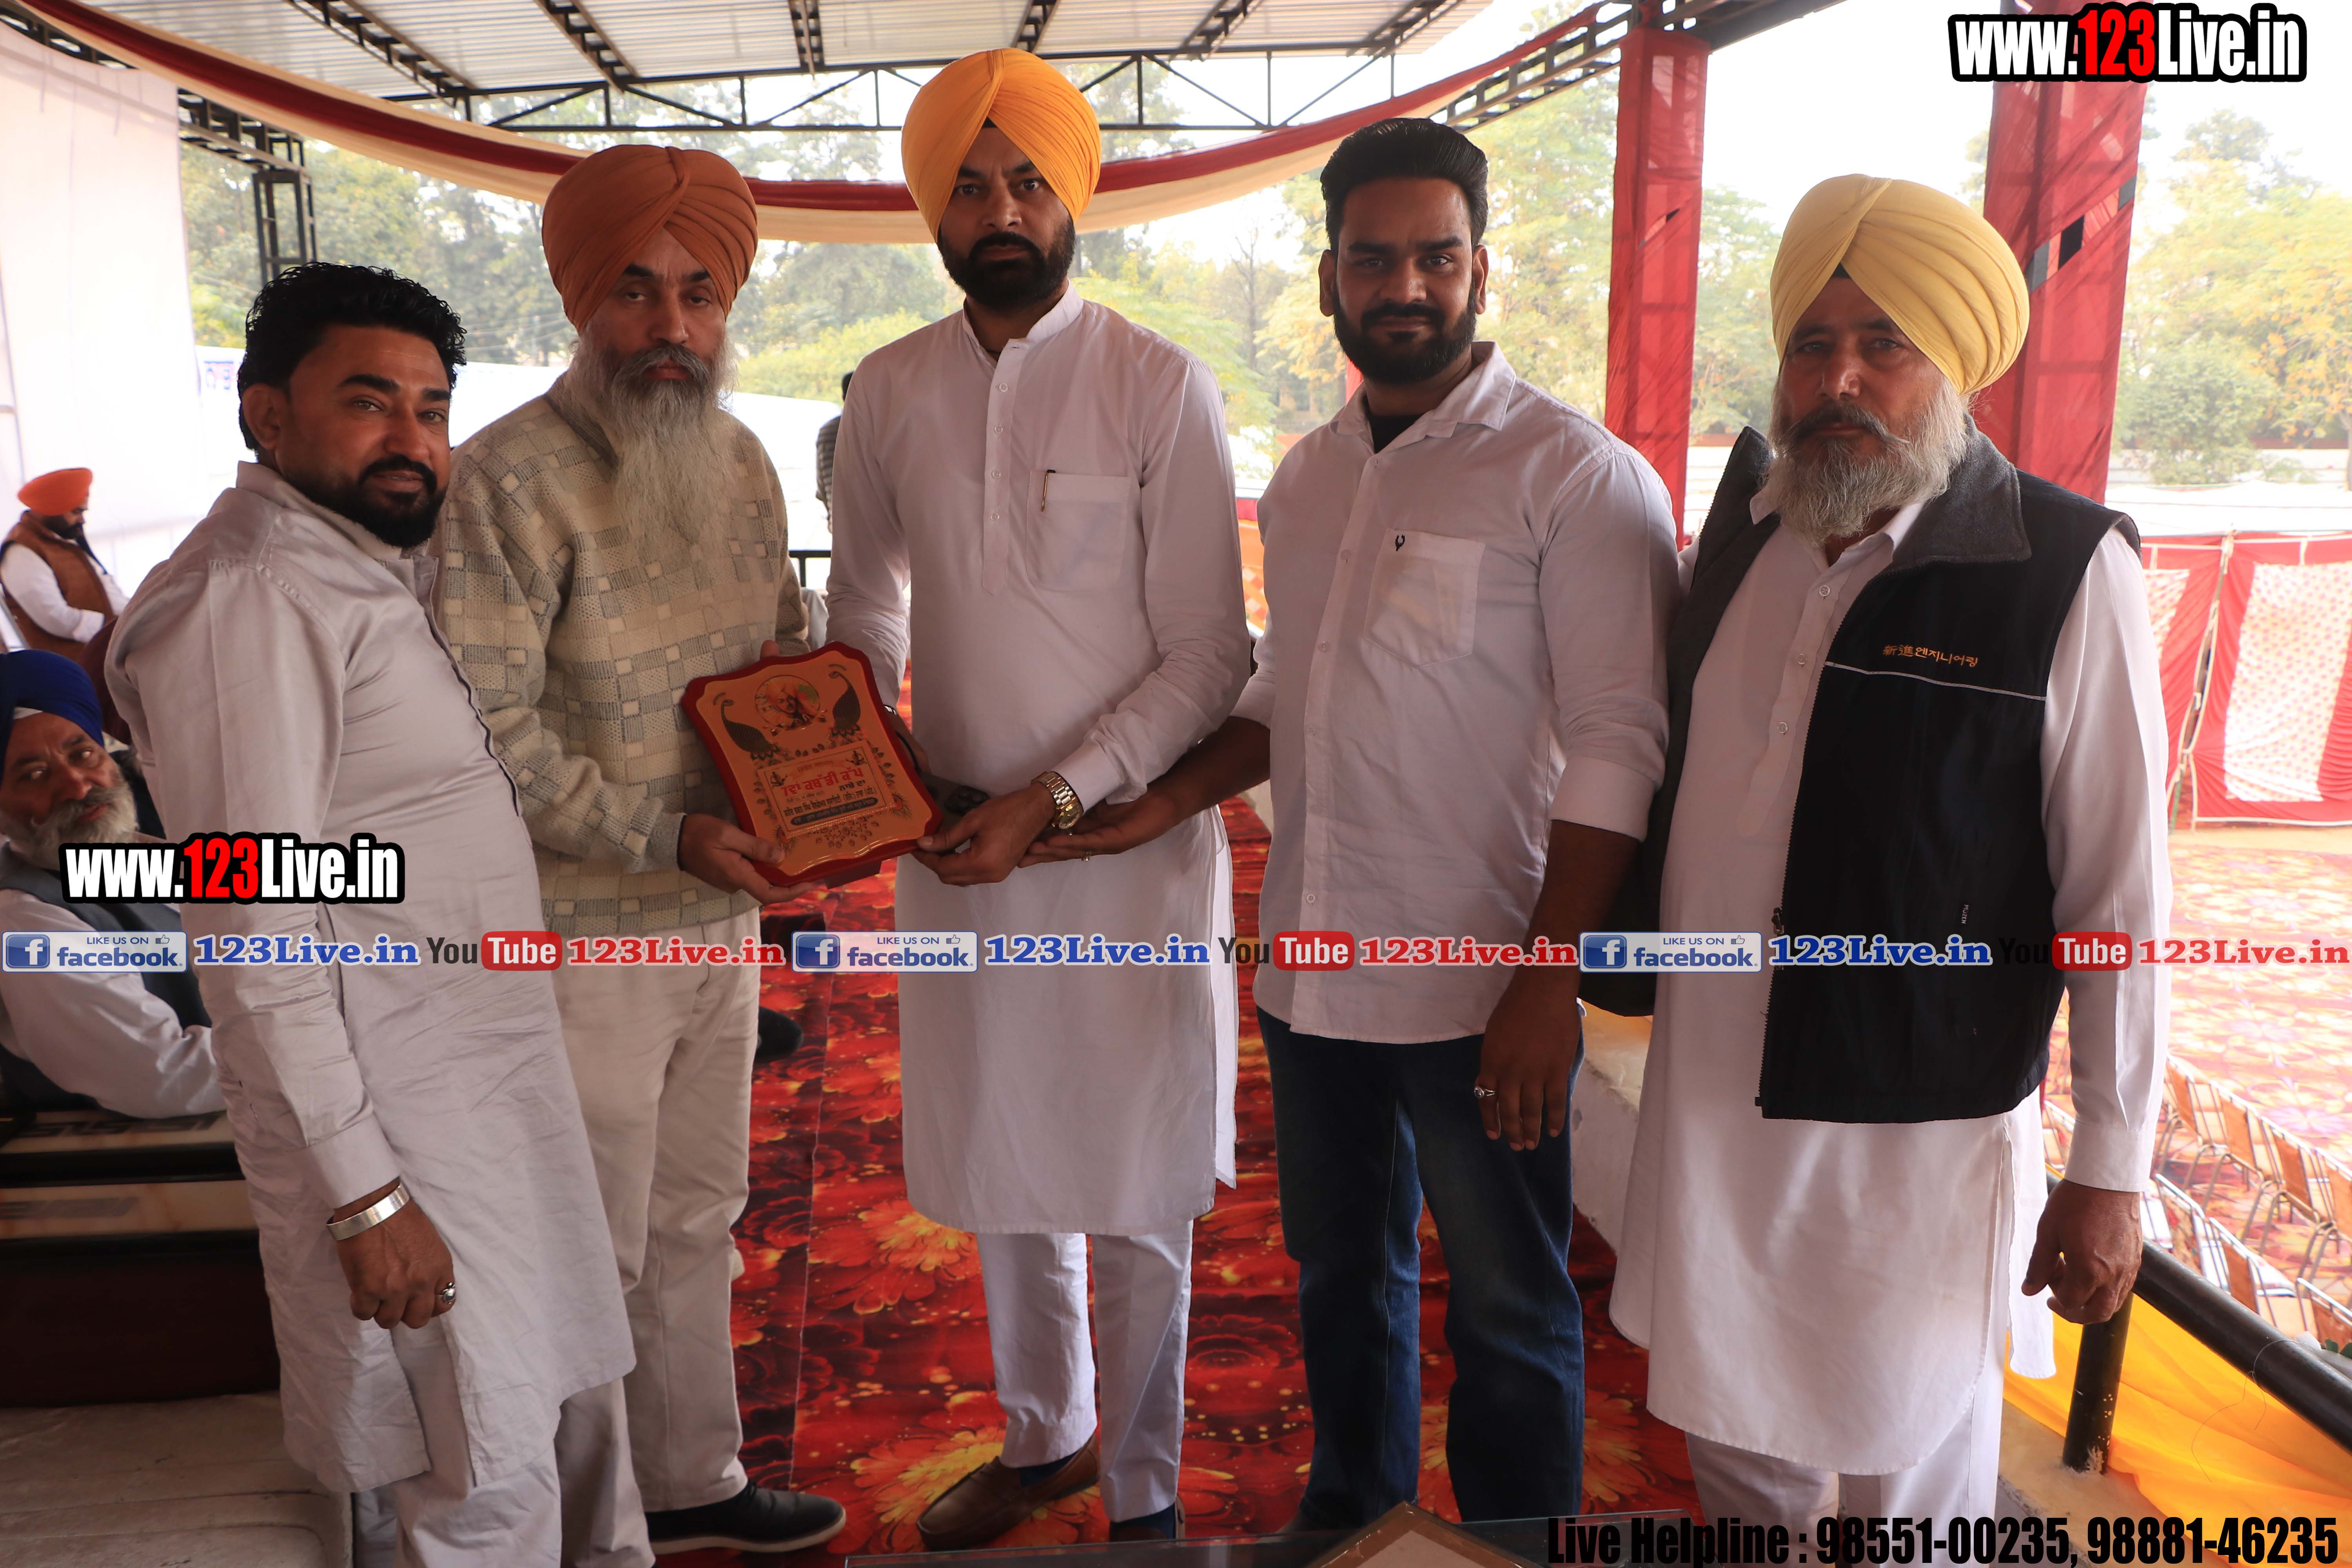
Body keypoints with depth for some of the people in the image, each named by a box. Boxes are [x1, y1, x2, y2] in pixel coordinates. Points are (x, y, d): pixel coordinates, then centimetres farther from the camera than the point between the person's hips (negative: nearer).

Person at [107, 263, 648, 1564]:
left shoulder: (381, 576, 12)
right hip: (394, 1117, -9)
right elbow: (256, 934, -21)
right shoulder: (251, 600, -18)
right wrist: (364, 1193, -20)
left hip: (495, 1084, 9)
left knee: (574, 1398, 21)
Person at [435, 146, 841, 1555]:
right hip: (579, 927, -7)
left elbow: (788, 653, 15)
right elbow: (489, 734, -19)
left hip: (721, 910, 7)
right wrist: (669, 834, -23)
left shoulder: (740, 461, 6)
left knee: (698, 1220, 21)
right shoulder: (513, 479, -16)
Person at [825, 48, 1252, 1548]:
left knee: (1133, 1193, 7)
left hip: (1126, 840, -4)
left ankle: (1144, 1484, 30)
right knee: (999, 1168, 18)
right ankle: (1042, 1434, 42)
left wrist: (1051, 799, -18)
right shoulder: (890, 392, 3)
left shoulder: (1161, 389, -10)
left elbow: (1209, 660, -11)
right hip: (955, 846, 4)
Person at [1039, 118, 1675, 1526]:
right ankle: (1353, 1515, 45)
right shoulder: (1307, 479, 10)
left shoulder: (1576, 474, -11)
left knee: (1508, 1311, 11)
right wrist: (1170, 803, 3)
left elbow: (1617, 742, -15)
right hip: (1314, 967, 7)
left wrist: (1550, 979, -19)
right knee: (1342, 1271, 23)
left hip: (1478, 992, -6)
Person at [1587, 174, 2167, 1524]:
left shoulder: (2067, 569, -14)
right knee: (1740, 1452, 24)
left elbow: (2120, 893, -12)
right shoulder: (1746, 517, 1)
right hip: (1710, 1098, 5)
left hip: (1920, 1125, -5)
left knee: (1912, 1490, 15)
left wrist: (2112, 1173, -9)